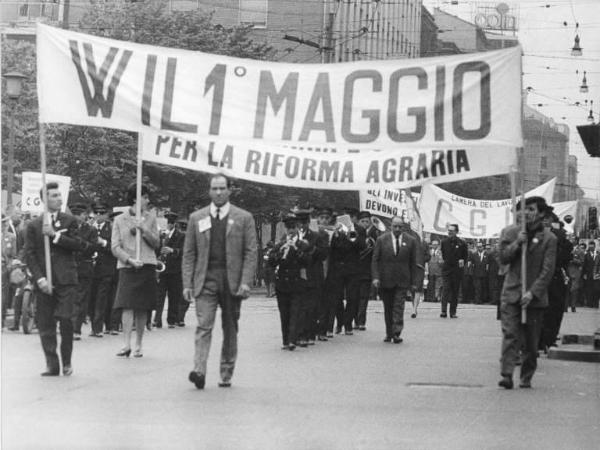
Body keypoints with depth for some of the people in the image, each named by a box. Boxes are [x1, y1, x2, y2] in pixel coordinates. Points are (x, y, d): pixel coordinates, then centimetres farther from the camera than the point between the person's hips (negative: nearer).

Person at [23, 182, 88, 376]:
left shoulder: (69, 221, 9)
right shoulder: (33, 226, 9)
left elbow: (80, 245, -3)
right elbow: (29, 254, 4)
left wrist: (55, 235, -11)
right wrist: (40, 279, -8)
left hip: (66, 279, -1)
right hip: (44, 282, 1)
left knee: (65, 319, -12)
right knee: (45, 325, 0)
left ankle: (67, 362, 5)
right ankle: (52, 365, 6)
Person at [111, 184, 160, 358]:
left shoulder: (150, 217, 11)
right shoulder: (119, 220, 6)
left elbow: (156, 243, 6)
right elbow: (115, 247, 1)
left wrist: (144, 230, -10)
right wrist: (129, 260, -14)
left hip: (147, 266, 2)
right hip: (127, 267, -2)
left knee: (142, 308, 3)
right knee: (127, 305, -14)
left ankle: (139, 345, 11)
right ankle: (126, 344, -18)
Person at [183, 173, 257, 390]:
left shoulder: (243, 218, 5)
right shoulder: (196, 218, 10)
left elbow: (250, 253, 1)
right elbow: (189, 254, 9)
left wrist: (246, 282, -10)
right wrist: (187, 283, 1)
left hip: (232, 282, 0)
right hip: (205, 281, 0)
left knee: (230, 330, 6)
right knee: (203, 326, -12)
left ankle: (226, 375, 15)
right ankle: (199, 371, -20)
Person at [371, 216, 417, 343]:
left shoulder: (410, 241, 3)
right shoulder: (382, 240, 1)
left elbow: (413, 263, 6)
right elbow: (375, 260, 1)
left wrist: (412, 282, 4)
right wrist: (375, 277, -11)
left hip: (402, 281, -1)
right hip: (385, 279, 1)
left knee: (398, 308, -10)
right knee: (388, 308, 8)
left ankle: (396, 334, -13)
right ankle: (389, 334, 17)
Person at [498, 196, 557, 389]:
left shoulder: (549, 239, -2)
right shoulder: (510, 232, 7)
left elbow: (547, 271, -7)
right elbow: (503, 258, 2)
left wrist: (532, 293, -16)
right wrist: (517, 243, -13)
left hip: (535, 296, -1)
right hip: (511, 293, 1)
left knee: (531, 341, 5)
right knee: (510, 335, -11)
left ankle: (526, 378, 16)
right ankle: (506, 375, -17)